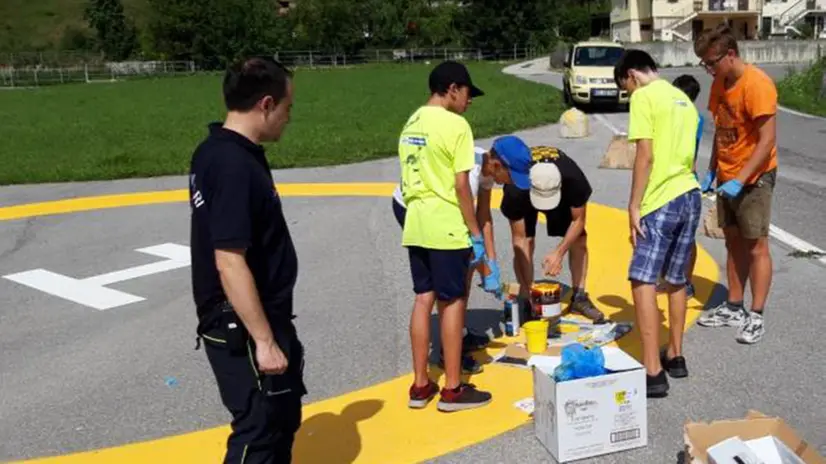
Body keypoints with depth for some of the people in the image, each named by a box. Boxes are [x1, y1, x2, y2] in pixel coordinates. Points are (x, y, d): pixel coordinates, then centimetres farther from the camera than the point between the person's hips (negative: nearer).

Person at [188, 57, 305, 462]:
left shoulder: (216, 151, 7)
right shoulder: (234, 165, -24)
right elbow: (229, 263, -27)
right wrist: (264, 341, -22)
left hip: (249, 322, 10)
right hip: (244, 330, -10)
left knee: (282, 420, 23)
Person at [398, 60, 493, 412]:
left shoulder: (410, 124, 12)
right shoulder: (455, 125, -12)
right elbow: (461, 186, -15)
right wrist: (476, 233, -9)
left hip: (416, 227, 7)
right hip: (446, 228, -7)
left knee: (423, 299, 12)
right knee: (453, 302, 2)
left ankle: (420, 385, 18)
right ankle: (452, 389, 9)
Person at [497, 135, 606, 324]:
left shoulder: (574, 179, -41)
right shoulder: (515, 190, -42)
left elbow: (578, 220, -22)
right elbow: (519, 240, -34)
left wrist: (559, 252, -33)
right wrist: (527, 287, -36)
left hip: (564, 194, 2)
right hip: (524, 195, -2)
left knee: (579, 241, -6)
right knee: (527, 243, -19)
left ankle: (579, 297, 9)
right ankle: (526, 301, -9)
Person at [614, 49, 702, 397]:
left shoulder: (644, 97, -7)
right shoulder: (683, 99, 18)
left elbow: (645, 156, -14)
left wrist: (634, 206, -12)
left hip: (662, 201, -9)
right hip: (690, 196, 9)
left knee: (643, 282, -7)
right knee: (676, 280, 17)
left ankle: (653, 372, -10)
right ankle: (675, 356, 27)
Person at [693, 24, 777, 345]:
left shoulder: (757, 84, -20)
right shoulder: (720, 83, 6)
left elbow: (768, 139, -22)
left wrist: (741, 180, -25)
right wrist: (711, 171, 8)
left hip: (754, 178, -8)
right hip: (727, 177, 8)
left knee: (756, 247, -2)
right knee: (733, 243, 13)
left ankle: (756, 316, 4)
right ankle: (734, 307, 21)